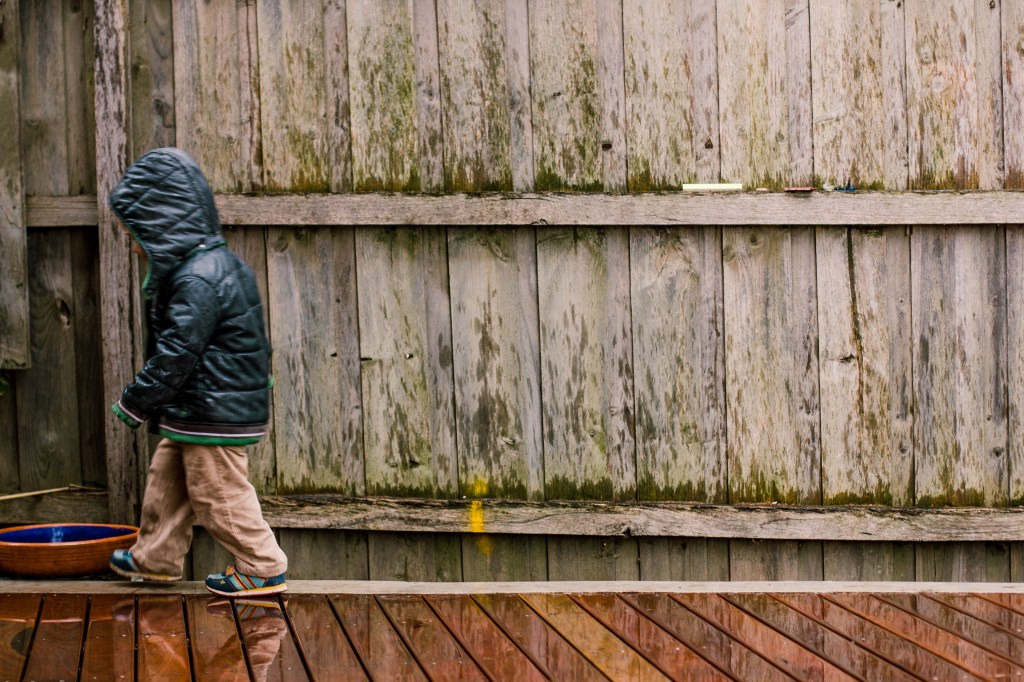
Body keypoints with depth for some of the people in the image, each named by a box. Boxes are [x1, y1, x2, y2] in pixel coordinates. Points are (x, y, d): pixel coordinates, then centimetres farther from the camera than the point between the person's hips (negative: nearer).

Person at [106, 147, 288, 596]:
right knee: (166, 477, 20)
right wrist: (149, 404, 19)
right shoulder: (211, 263, 9)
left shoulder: (199, 280, -25)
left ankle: (262, 568, 11)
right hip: (199, 410, 10)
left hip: (214, 413, -10)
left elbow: (175, 356, -24)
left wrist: (134, 403, -14)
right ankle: (157, 557, 34)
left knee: (219, 493, 1)